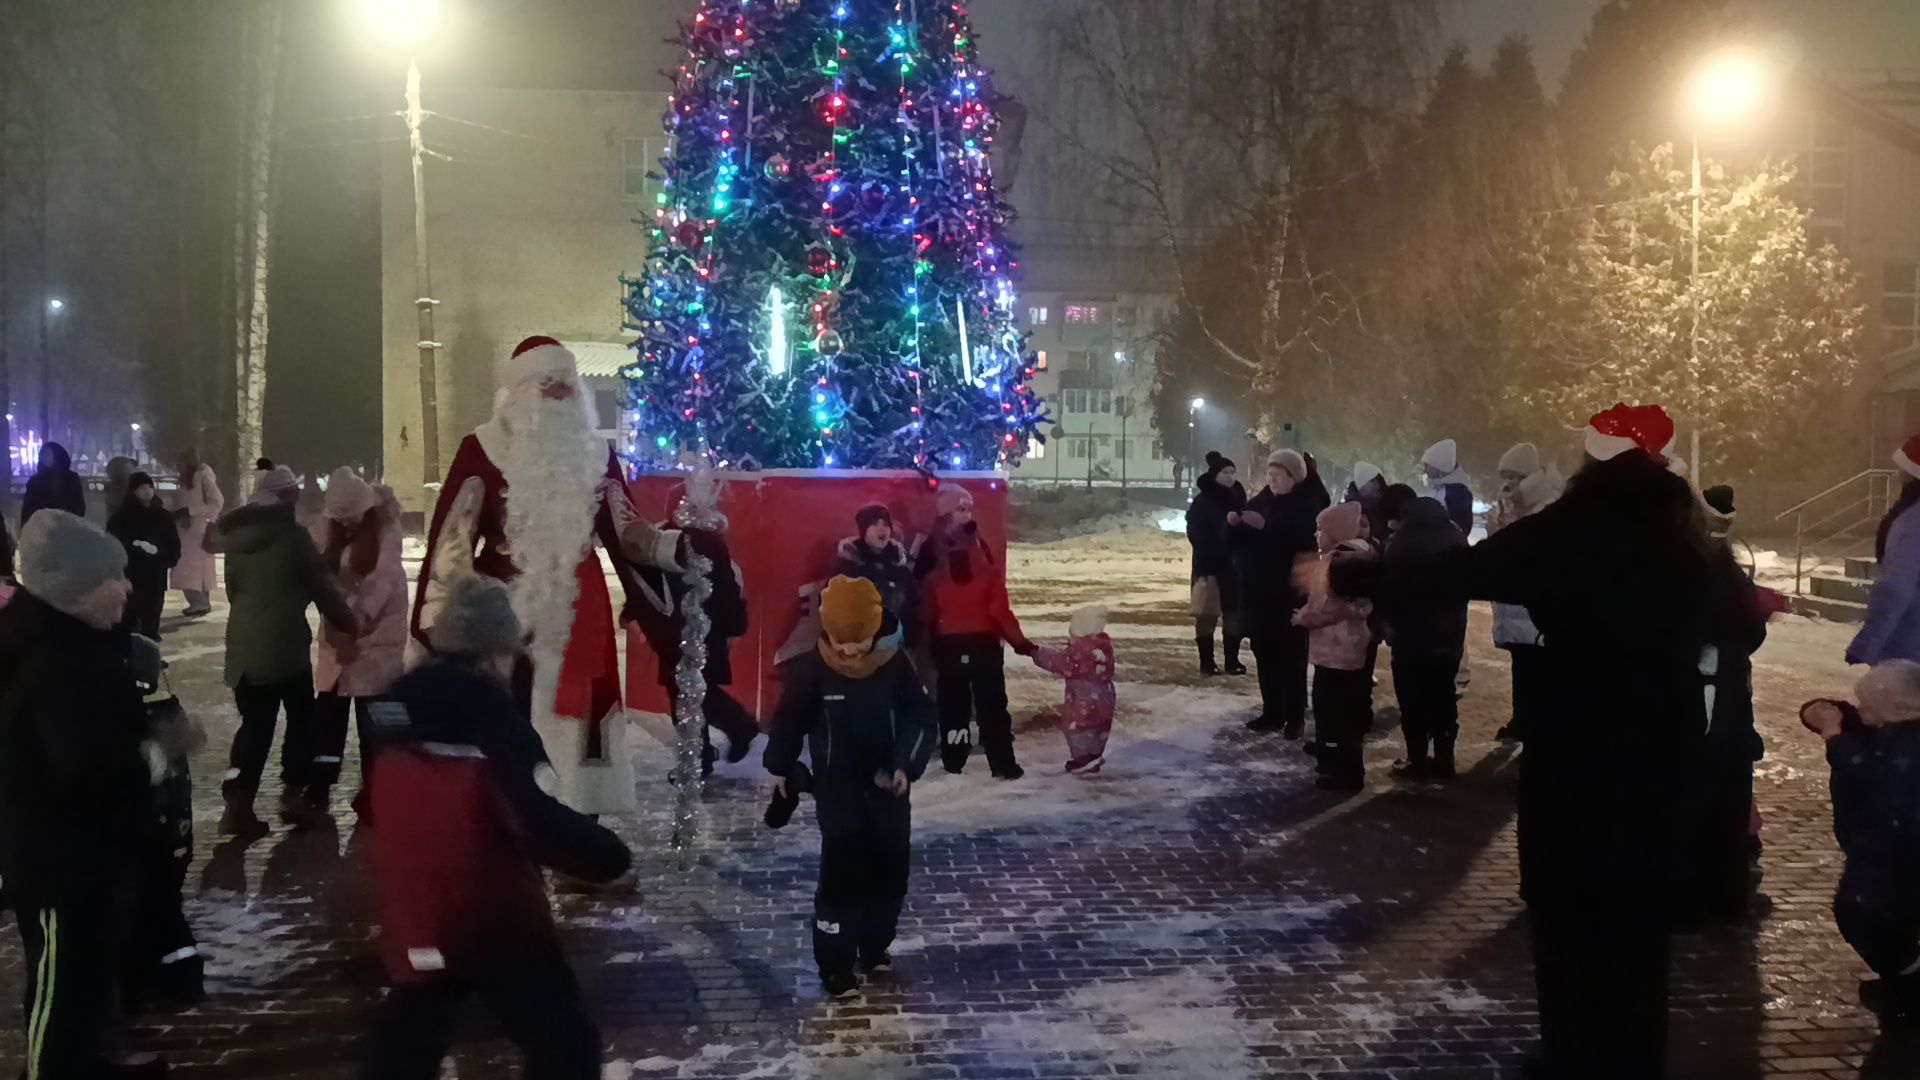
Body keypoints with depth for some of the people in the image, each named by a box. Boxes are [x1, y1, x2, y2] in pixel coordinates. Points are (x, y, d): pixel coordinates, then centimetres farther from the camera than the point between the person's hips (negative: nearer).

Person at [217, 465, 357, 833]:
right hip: (285, 644, -6)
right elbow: (321, 584, -6)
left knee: (255, 725, 10)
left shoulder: (236, 536, 9)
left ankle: (238, 803, 2)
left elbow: (233, 589, 19)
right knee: (301, 719, 10)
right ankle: (294, 794, 7)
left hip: (245, 645, 6)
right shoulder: (291, 533, -9)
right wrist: (349, 623, 5)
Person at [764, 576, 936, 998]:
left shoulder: (895, 664, -10)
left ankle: (875, 948, 31)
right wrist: (780, 767, 9)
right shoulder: (812, 670, -13)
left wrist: (907, 765, -12)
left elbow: (920, 717, -2)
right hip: (837, 788, -3)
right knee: (840, 874, -8)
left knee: (890, 870, 11)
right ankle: (835, 966, 1)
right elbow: (790, 718, 1)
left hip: (888, 785, 3)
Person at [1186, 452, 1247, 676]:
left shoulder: (1237, 497, 9)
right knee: (1208, 614, -2)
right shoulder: (1202, 501, -7)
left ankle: (1233, 659, 12)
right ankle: (1206, 661, 2)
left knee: (1235, 612, 6)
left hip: (1234, 565, 5)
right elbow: (1196, 534, -11)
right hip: (1209, 565, -5)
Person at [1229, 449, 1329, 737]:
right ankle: (1272, 712, 17)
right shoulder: (1259, 502, 10)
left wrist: (1266, 526, -28)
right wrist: (1233, 525, -12)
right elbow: (1235, 542, 9)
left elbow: (1303, 540, -23)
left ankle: (1296, 717, 5)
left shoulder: (1307, 506, -5)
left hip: (1291, 593, -5)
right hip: (1258, 592, 5)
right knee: (1265, 654, 8)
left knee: (1292, 656, -1)